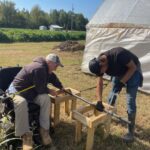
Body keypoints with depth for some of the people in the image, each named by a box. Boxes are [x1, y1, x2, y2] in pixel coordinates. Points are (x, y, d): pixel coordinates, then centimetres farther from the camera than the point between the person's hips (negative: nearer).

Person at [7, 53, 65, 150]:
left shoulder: (45, 69, 4)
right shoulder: (39, 69, -28)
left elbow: (53, 78, 22)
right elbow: (41, 89, -26)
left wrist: (62, 87, 15)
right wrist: (49, 91, -8)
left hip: (32, 92, 8)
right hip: (17, 90, -7)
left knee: (45, 98, -23)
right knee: (21, 103, -41)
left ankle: (44, 129, -17)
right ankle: (26, 134, -29)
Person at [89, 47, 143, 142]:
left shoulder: (118, 55, -39)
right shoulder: (100, 64, -18)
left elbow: (133, 67, -24)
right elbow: (100, 84, -11)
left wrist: (122, 82, -26)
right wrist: (99, 101, -20)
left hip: (132, 72, -5)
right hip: (119, 73, 6)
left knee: (130, 102, -8)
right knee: (113, 94, 11)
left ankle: (131, 131, 3)